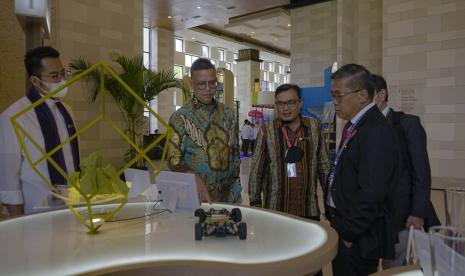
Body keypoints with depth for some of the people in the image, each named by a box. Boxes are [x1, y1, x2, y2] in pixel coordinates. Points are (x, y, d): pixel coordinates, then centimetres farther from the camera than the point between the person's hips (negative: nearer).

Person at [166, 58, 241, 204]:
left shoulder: (227, 114, 5)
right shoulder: (181, 117, -8)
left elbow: (235, 153, 11)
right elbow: (174, 160, -11)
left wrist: (235, 184, 9)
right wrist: (196, 182, -25)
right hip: (196, 197, -4)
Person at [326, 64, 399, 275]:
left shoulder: (376, 131, -20)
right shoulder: (354, 125, 9)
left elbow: (371, 192, -25)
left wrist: (348, 233, -16)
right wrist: (337, 225, 11)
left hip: (358, 237, -8)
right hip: (344, 226, 8)